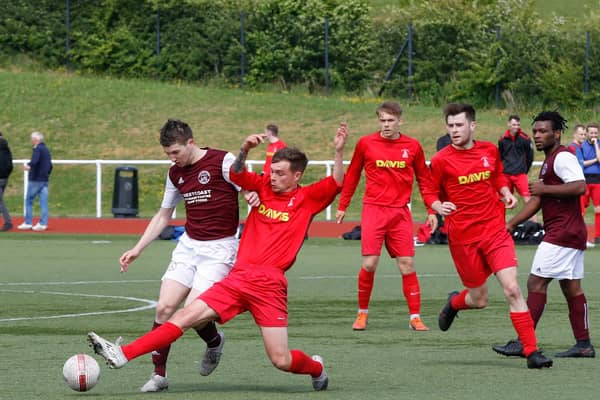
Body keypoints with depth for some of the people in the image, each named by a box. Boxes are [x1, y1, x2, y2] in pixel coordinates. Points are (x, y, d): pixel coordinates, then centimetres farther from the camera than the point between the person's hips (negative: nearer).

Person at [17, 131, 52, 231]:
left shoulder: (37, 149, -10)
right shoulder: (46, 150, 16)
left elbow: (35, 160, -29)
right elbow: (50, 165, 23)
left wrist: (29, 165, -42)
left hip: (35, 179, -8)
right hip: (44, 180, 8)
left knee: (29, 201, 1)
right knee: (43, 202, 3)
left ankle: (28, 223, 1)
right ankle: (43, 223, -1)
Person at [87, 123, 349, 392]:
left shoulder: (307, 198, 2)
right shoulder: (264, 186, 13)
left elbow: (336, 184, -11)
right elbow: (235, 174, 5)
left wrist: (339, 152, -24)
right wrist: (245, 150, -13)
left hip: (269, 285, -4)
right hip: (238, 277, 4)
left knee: (282, 360, -7)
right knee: (185, 316, -8)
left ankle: (317, 368, 27)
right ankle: (123, 354, -14)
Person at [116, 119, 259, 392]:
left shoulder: (223, 162, -10)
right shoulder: (175, 173, 10)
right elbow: (163, 216, 21)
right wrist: (137, 250, 17)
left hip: (219, 248, -6)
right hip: (188, 244, 6)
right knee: (164, 307, -8)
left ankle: (214, 342, 18)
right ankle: (159, 374, 2)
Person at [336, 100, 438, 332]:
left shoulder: (412, 147, 4)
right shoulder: (366, 144, 2)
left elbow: (424, 180, 12)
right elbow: (352, 175, 12)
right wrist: (342, 206, 13)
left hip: (400, 212, 1)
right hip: (374, 209, -1)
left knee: (407, 264, -2)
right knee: (369, 263, -8)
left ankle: (415, 317, 4)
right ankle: (362, 313, 9)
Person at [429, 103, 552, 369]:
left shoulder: (490, 150, 5)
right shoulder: (441, 160, -5)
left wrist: (507, 194, 5)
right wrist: (439, 207, -17)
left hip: (495, 230, 2)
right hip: (463, 237, -2)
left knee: (512, 290, -12)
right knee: (479, 300, 5)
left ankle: (532, 351, -11)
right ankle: (454, 303, 42)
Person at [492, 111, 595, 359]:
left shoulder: (563, 157, -11)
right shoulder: (550, 161, 21)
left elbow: (580, 186, -25)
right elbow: (537, 201, 25)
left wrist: (544, 188, -20)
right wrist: (512, 224, 19)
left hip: (561, 234, -10)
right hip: (572, 234, 10)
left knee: (536, 282, -10)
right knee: (571, 288, 10)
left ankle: (524, 343, -11)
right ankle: (584, 345, 11)